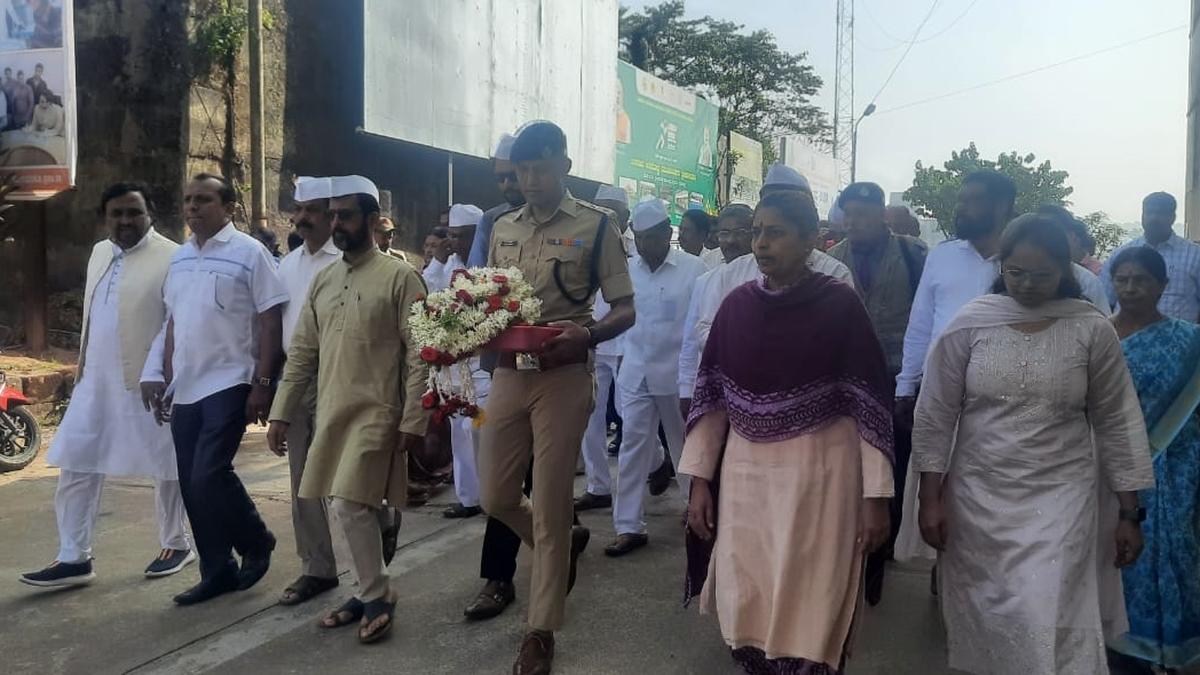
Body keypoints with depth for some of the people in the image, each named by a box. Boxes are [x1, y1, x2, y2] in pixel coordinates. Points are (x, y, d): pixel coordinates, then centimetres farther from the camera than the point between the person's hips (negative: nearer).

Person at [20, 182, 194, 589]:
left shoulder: (171, 257, -11)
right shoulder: (100, 253, 12)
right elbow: (90, 316, 19)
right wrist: (81, 367, 19)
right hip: (97, 381, 7)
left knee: (165, 467, 8)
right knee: (76, 467, 8)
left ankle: (176, 545, 25)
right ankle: (73, 558, 17)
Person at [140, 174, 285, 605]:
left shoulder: (248, 253, -6)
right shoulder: (179, 257, 13)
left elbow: (270, 322, -9)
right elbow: (173, 323, 17)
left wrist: (262, 384, -14)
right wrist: (165, 378, 12)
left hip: (228, 384, -7)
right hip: (185, 388, 7)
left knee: (209, 475, -12)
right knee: (191, 484, 7)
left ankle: (257, 543, 13)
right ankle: (217, 571, 20)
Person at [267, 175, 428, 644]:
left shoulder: (400, 278, -7)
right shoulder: (323, 280, 12)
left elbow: (419, 356, -10)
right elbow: (302, 352, 13)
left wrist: (413, 421, -15)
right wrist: (281, 413, 8)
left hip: (375, 413, -6)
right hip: (329, 414, 6)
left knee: (350, 504, -12)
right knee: (362, 508, 11)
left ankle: (376, 595, 6)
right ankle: (371, 591, 25)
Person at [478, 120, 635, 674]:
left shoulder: (595, 226, -4)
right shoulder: (502, 228, 11)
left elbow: (625, 310, -5)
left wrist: (586, 333, -25)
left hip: (563, 377, -5)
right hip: (507, 373, 5)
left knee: (549, 507, 2)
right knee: (496, 497, 11)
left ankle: (541, 630, 19)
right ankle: (565, 545, 40)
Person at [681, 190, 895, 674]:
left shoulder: (840, 304, -7)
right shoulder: (736, 304, 3)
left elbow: (869, 401, -6)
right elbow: (711, 396, 7)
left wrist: (876, 495, -9)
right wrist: (700, 480, 4)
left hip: (818, 472, -3)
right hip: (744, 473, 4)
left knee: (806, 613, 6)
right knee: (744, 608, 12)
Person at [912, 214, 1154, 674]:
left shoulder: (1092, 330, -3)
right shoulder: (969, 324, -5)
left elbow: (1117, 423, 3)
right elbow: (935, 416, -2)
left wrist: (1129, 514, 4)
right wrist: (931, 499, -3)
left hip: (1061, 498, -1)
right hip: (977, 496, 1)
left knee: (1050, 623, -6)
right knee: (980, 621, 12)